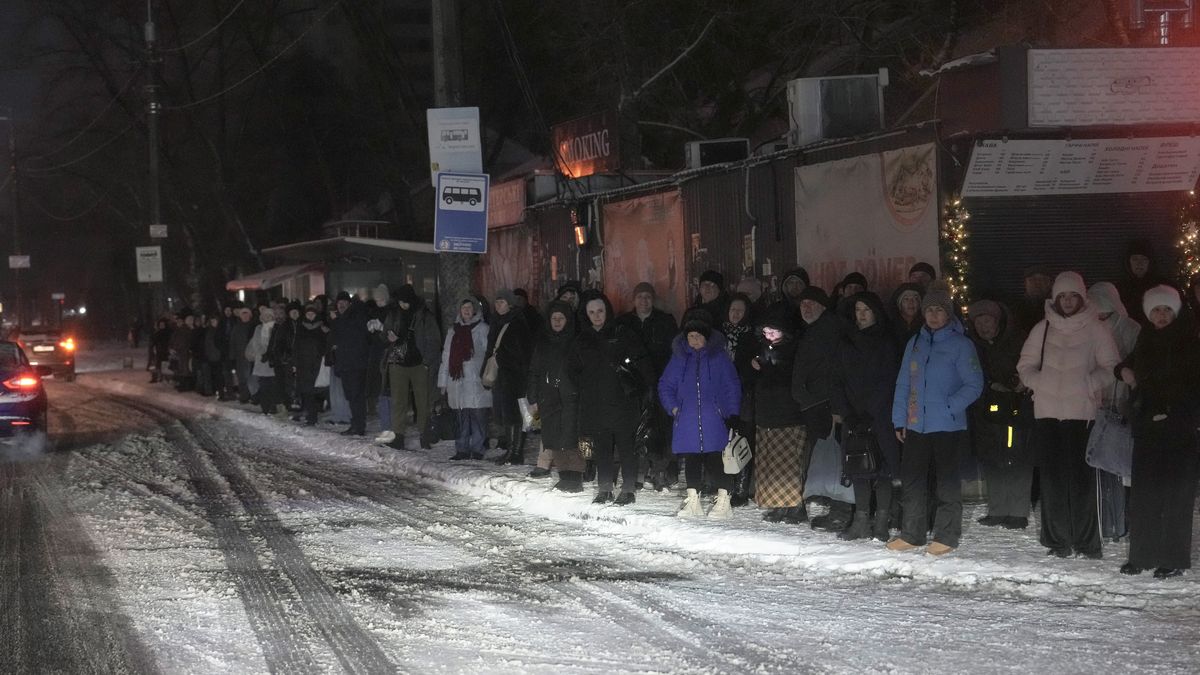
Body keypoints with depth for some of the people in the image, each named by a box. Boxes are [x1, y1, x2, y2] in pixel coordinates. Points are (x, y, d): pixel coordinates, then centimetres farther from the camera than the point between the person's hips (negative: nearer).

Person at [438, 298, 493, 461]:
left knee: (478, 416, -6)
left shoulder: (482, 329, 3)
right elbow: (446, 358, 20)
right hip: (457, 381, 5)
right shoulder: (453, 332, 19)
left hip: (476, 381, -5)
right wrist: (443, 382, 15)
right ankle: (462, 449, 11)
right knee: (462, 418, 6)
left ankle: (477, 449, -1)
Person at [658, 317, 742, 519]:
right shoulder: (679, 358, 12)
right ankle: (692, 502, 8)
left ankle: (723, 502, -5)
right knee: (691, 460, 3)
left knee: (716, 460, -8)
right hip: (687, 422, 3)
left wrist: (733, 414, -4)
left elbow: (732, 387, 3)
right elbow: (665, 386, 16)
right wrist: (674, 408, 2)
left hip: (714, 420, -3)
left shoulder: (719, 358, 4)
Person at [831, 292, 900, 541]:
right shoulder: (846, 343, 12)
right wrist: (839, 408, -3)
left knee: (881, 469, -4)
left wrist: (870, 410, -13)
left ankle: (881, 523, 1)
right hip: (853, 415, 4)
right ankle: (861, 522, 10)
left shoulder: (887, 343, 0)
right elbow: (838, 379, 10)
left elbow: (888, 380, -5)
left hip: (879, 416, -4)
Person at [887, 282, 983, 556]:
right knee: (911, 479, 8)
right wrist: (899, 419, 7)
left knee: (947, 480, 1)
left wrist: (949, 406, -18)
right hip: (916, 426, 6)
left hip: (948, 427, -5)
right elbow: (903, 384, 13)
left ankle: (946, 535, 8)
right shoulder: (915, 343, 11)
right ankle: (912, 533, 17)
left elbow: (974, 385, -8)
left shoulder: (961, 345, -6)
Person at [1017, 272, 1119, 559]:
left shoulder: (1095, 329, 2)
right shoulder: (1043, 329, 10)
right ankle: (1058, 539, 10)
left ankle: (1086, 541, 2)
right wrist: (1042, 384, -3)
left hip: (1083, 413, -2)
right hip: (1047, 414, 3)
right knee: (1052, 478, 2)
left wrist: (1088, 383, -14)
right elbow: (1025, 366, 15)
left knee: (1082, 478, -6)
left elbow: (1111, 370, 1)